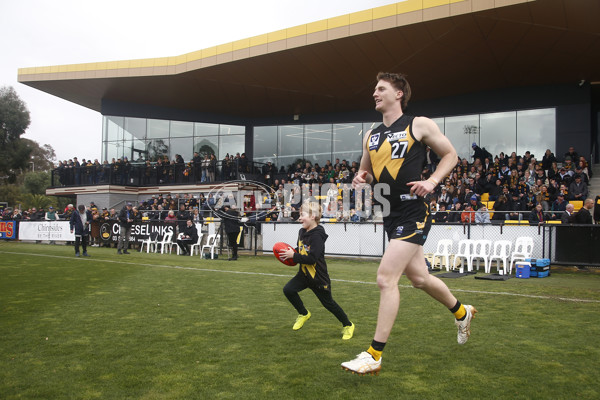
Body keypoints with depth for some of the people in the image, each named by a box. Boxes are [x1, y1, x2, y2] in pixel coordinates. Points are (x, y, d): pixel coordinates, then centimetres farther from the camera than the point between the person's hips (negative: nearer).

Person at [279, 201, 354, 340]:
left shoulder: (317, 236, -24)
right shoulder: (302, 232, 3)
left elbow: (312, 259, -31)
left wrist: (293, 256, -24)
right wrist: (292, 253, -2)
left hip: (318, 276, -7)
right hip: (304, 274, 7)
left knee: (328, 302, 4)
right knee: (288, 290, -9)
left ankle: (347, 325, 26)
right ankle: (303, 314, 15)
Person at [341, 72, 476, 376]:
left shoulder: (419, 125, -3)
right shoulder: (371, 135, 14)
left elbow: (450, 154, 4)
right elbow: (366, 171, 25)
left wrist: (432, 181, -12)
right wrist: (361, 178, 1)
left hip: (412, 213, -7)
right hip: (390, 215, 8)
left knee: (386, 278, -14)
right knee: (418, 277, 18)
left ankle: (374, 356, -5)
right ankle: (462, 312, 46)